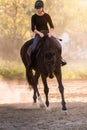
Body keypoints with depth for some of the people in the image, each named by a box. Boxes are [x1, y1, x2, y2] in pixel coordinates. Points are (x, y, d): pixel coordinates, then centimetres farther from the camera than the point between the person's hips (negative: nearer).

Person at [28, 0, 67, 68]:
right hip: (38, 34, -1)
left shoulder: (47, 16, 1)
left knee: (59, 46, -15)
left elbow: (52, 27, 0)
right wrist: (39, 33, -23)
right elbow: (33, 28, -6)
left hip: (47, 33, 2)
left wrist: (50, 33, -19)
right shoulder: (34, 17, -1)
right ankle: (31, 61, -8)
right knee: (33, 48, -29)